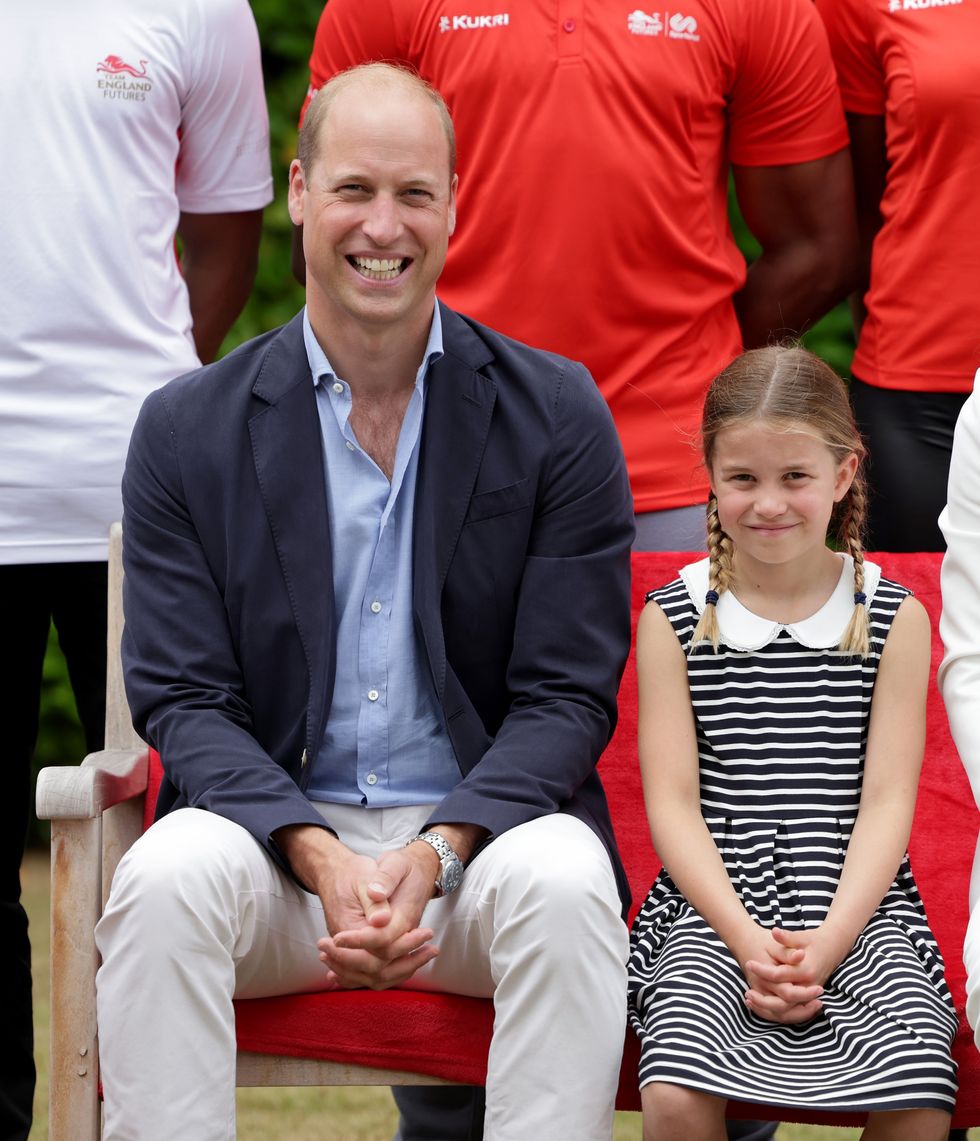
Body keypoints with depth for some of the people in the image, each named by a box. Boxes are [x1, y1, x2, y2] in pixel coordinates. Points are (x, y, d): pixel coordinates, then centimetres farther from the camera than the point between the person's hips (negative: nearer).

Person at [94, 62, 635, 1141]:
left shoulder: (559, 417, 2)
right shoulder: (187, 430, 4)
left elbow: (567, 698, -1)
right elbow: (183, 698, 0)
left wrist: (436, 851, -18)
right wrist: (320, 858, -18)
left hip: (484, 825, 0)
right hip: (277, 826, 1)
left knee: (564, 886, -34)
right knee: (162, 880, -31)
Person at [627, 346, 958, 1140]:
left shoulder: (895, 619, 7)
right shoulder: (673, 620, 7)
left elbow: (887, 801, 2)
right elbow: (673, 801, 1)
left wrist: (829, 942, -13)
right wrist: (746, 940, -13)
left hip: (858, 906, 0)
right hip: (713, 908, 0)